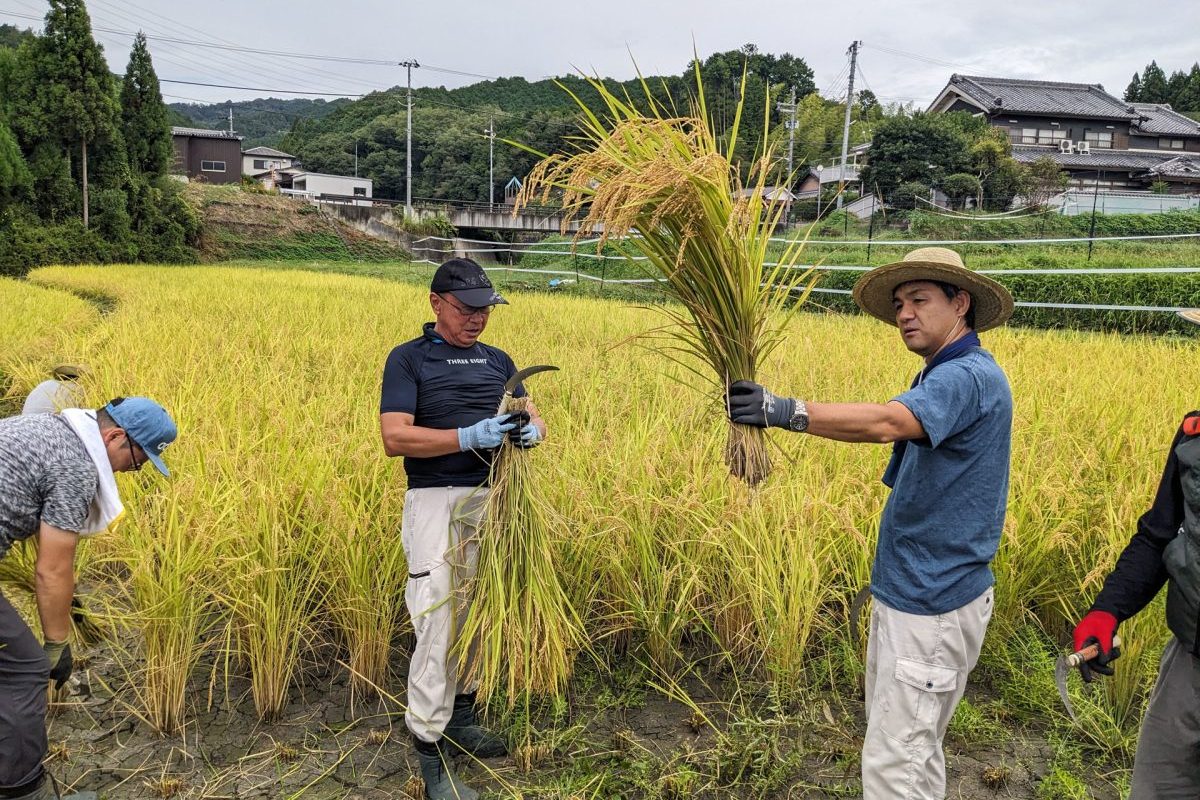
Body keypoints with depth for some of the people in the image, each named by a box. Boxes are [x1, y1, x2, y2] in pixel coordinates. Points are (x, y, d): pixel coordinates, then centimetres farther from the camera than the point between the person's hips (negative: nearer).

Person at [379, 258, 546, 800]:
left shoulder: (498, 361, 14)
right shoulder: (408, 359, -2)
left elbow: (532, 418, 14)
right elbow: (394, 438, -13)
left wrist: (531, 430, -12)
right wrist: (468, 437, -25)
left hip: (494, 499, 6)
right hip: (436, 503, -5)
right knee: (438, 625, -6)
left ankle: (460, 717, 33)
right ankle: (430, 751, 5)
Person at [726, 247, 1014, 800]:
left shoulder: (970, 376, -19)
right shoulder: (943, 377, 15)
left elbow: (886, 422, -38)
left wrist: (786, 411, -46)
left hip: (932, 606, -10)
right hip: (905, 594, 10)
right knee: (913, 751, 21)